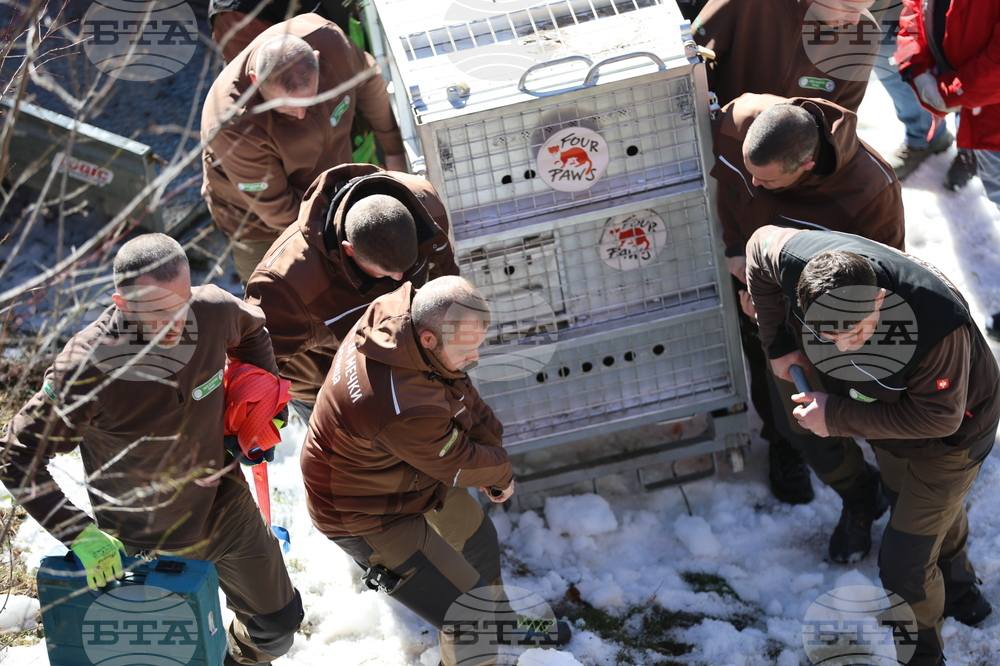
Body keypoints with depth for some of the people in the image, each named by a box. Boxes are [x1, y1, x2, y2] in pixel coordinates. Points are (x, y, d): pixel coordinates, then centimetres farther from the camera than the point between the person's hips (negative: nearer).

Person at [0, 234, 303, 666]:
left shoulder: (212, 313, -22)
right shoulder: (88, 369, -33)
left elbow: (251, 331, 5)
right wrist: (81, 535, -30)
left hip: (224, 504, 4)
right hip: (144, 536, -4)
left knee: (277, 625, 20)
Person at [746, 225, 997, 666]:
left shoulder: (938, 324, -47)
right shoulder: (799, 262, -35)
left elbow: (937, 416, -34)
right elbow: (761, 243, -11)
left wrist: (838, 417, -35)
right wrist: (777, 345, -10)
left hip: (950, 438, -6)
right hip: (890, 414, 6)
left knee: (904, 565, -2)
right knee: (903, 499, 32)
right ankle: (956, 585, 64)